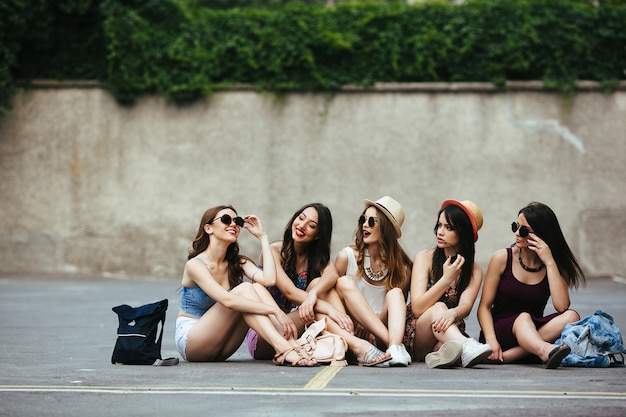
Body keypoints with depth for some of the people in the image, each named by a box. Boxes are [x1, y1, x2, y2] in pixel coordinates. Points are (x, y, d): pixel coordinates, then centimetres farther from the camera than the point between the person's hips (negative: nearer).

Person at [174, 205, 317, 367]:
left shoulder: (238, 262, 7)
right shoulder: (195, 265, -14)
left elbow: (269, 279, -15)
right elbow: (227, 300, -29)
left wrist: (262, 236, -6)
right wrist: (275, 310, -36)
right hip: (189, 340, -6)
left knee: (257, 287, -16)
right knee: (243, 290, -24)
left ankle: (292, 343, -33)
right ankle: (283, 348, -40)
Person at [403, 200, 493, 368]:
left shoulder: (474, 270, 5)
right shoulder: (425, 258, 0)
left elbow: (466, 306, -16)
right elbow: (417, 308, -13)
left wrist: (452, 313, -42)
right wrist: (446, 279, -23)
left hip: (452, 333, 2)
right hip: (415, 337, -2)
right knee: (438, 307, -37)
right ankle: (467, 347, -62)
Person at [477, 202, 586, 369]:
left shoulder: (555, 266, 4)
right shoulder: (502, 258, 0)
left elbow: (562, 306, -14)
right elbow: (484, 306, -4)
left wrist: (549, 262, -14)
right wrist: (491, 341, -21)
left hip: (534, 331, 3)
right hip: (500, 329, -2)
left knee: (571, 317, -25)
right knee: (523, 317, -35)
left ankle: (508, 355, -37)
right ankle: (546, 351, -69)